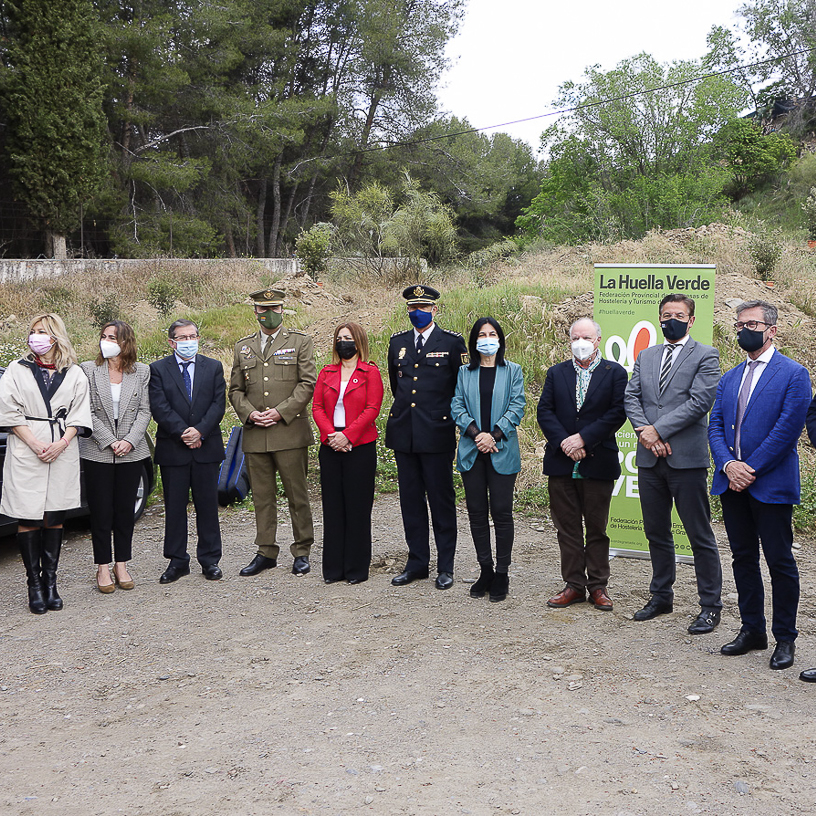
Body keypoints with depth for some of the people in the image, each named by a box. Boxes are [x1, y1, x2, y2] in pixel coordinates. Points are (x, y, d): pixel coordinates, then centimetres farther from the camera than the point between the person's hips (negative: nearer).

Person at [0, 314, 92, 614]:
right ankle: (34, 584, 5)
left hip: (62, 452, 1)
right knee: (29, 519, -2)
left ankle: (50, 581, 11)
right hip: (26, 451, -1)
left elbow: (79, 414, 6)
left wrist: (61, 444, -9)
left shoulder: (75, 374, 9)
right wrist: (35, 444, -11)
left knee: (55, 517, 3)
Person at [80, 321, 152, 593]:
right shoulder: (88, 370, -1)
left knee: (125, 509, 7)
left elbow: (144, 411, 1)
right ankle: (103, 567, 12)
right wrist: (110, 442, -13)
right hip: (97, 452, -2)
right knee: (101, 511, 2)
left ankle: (121, 565, 17)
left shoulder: (142, 372, 4)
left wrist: (129, 441, -12)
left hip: (131, 452, 2)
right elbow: (88, 412, -5)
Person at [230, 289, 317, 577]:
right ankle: (266, 552, 16)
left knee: (297, 494, 1)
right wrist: (248, 413, -5)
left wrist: (280, 412, -13)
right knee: (262, 496, 8)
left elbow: (308, 384, -3)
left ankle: (302, 552, 11)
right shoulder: (243, 346, 15)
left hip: (290, 432, -3)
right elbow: (236, 389, 15)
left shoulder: (300, 341, 4)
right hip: (255, 435, 3)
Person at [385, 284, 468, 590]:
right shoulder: (397, 342, 11)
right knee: (410, 499, 9)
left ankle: (445, 567, 10)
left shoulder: (453, 342, -2)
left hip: (437, 433, -4)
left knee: (442, 500, 2)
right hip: (403, 433, 4)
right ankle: (417, 562, 19)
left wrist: (450, 416, 5)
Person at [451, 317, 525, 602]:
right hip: (471, 451, 2)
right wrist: (476, 434, -13)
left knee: (501, 512, -3)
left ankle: (502, 574, 5)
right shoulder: (464, 373, 12)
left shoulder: (512, 371, 8)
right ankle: (485, 570, 14)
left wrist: (493, 435, -13)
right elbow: (457, 407, 2)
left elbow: (516, 407, -2)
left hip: (502, 451, -2)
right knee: (477, 512, 4)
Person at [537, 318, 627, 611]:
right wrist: (564, 442, -12)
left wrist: (583, 438, -16)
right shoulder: (556, 373, 10)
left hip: (598, 464, -2)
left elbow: (617, 413, -9)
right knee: (567, 528, 7)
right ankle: (574, 585, 16)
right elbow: (544, 412, 3)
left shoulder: (615, 373, 1)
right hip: (561, 463, 3)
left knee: (597, 528, 5)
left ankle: (598, 586, 16)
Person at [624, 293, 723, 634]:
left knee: (700, 535, -1)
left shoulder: (705, 356, -1)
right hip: (649, 458, 5)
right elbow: (631, 397, 7)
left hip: (686, 458, -5)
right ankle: (661, 596, 27)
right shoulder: (646, 356, 16)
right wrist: (646, 433, -10)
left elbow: (700, 402, -12)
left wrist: (658, 430, -15)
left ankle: (710, 605, 9)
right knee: (656, 533, 14)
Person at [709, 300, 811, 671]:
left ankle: (785, 638, 12)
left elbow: (787, 429, -13)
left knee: (780, 562, 1)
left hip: (771, 484, -6)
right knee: (743, 557, 12)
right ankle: (752, 630, 24)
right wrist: (728, 465, -9)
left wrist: (751, 469, -15)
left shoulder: (793, 375, -5)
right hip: (731, 483, 6)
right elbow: (716, 426, 9)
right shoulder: (730, 378, 14)